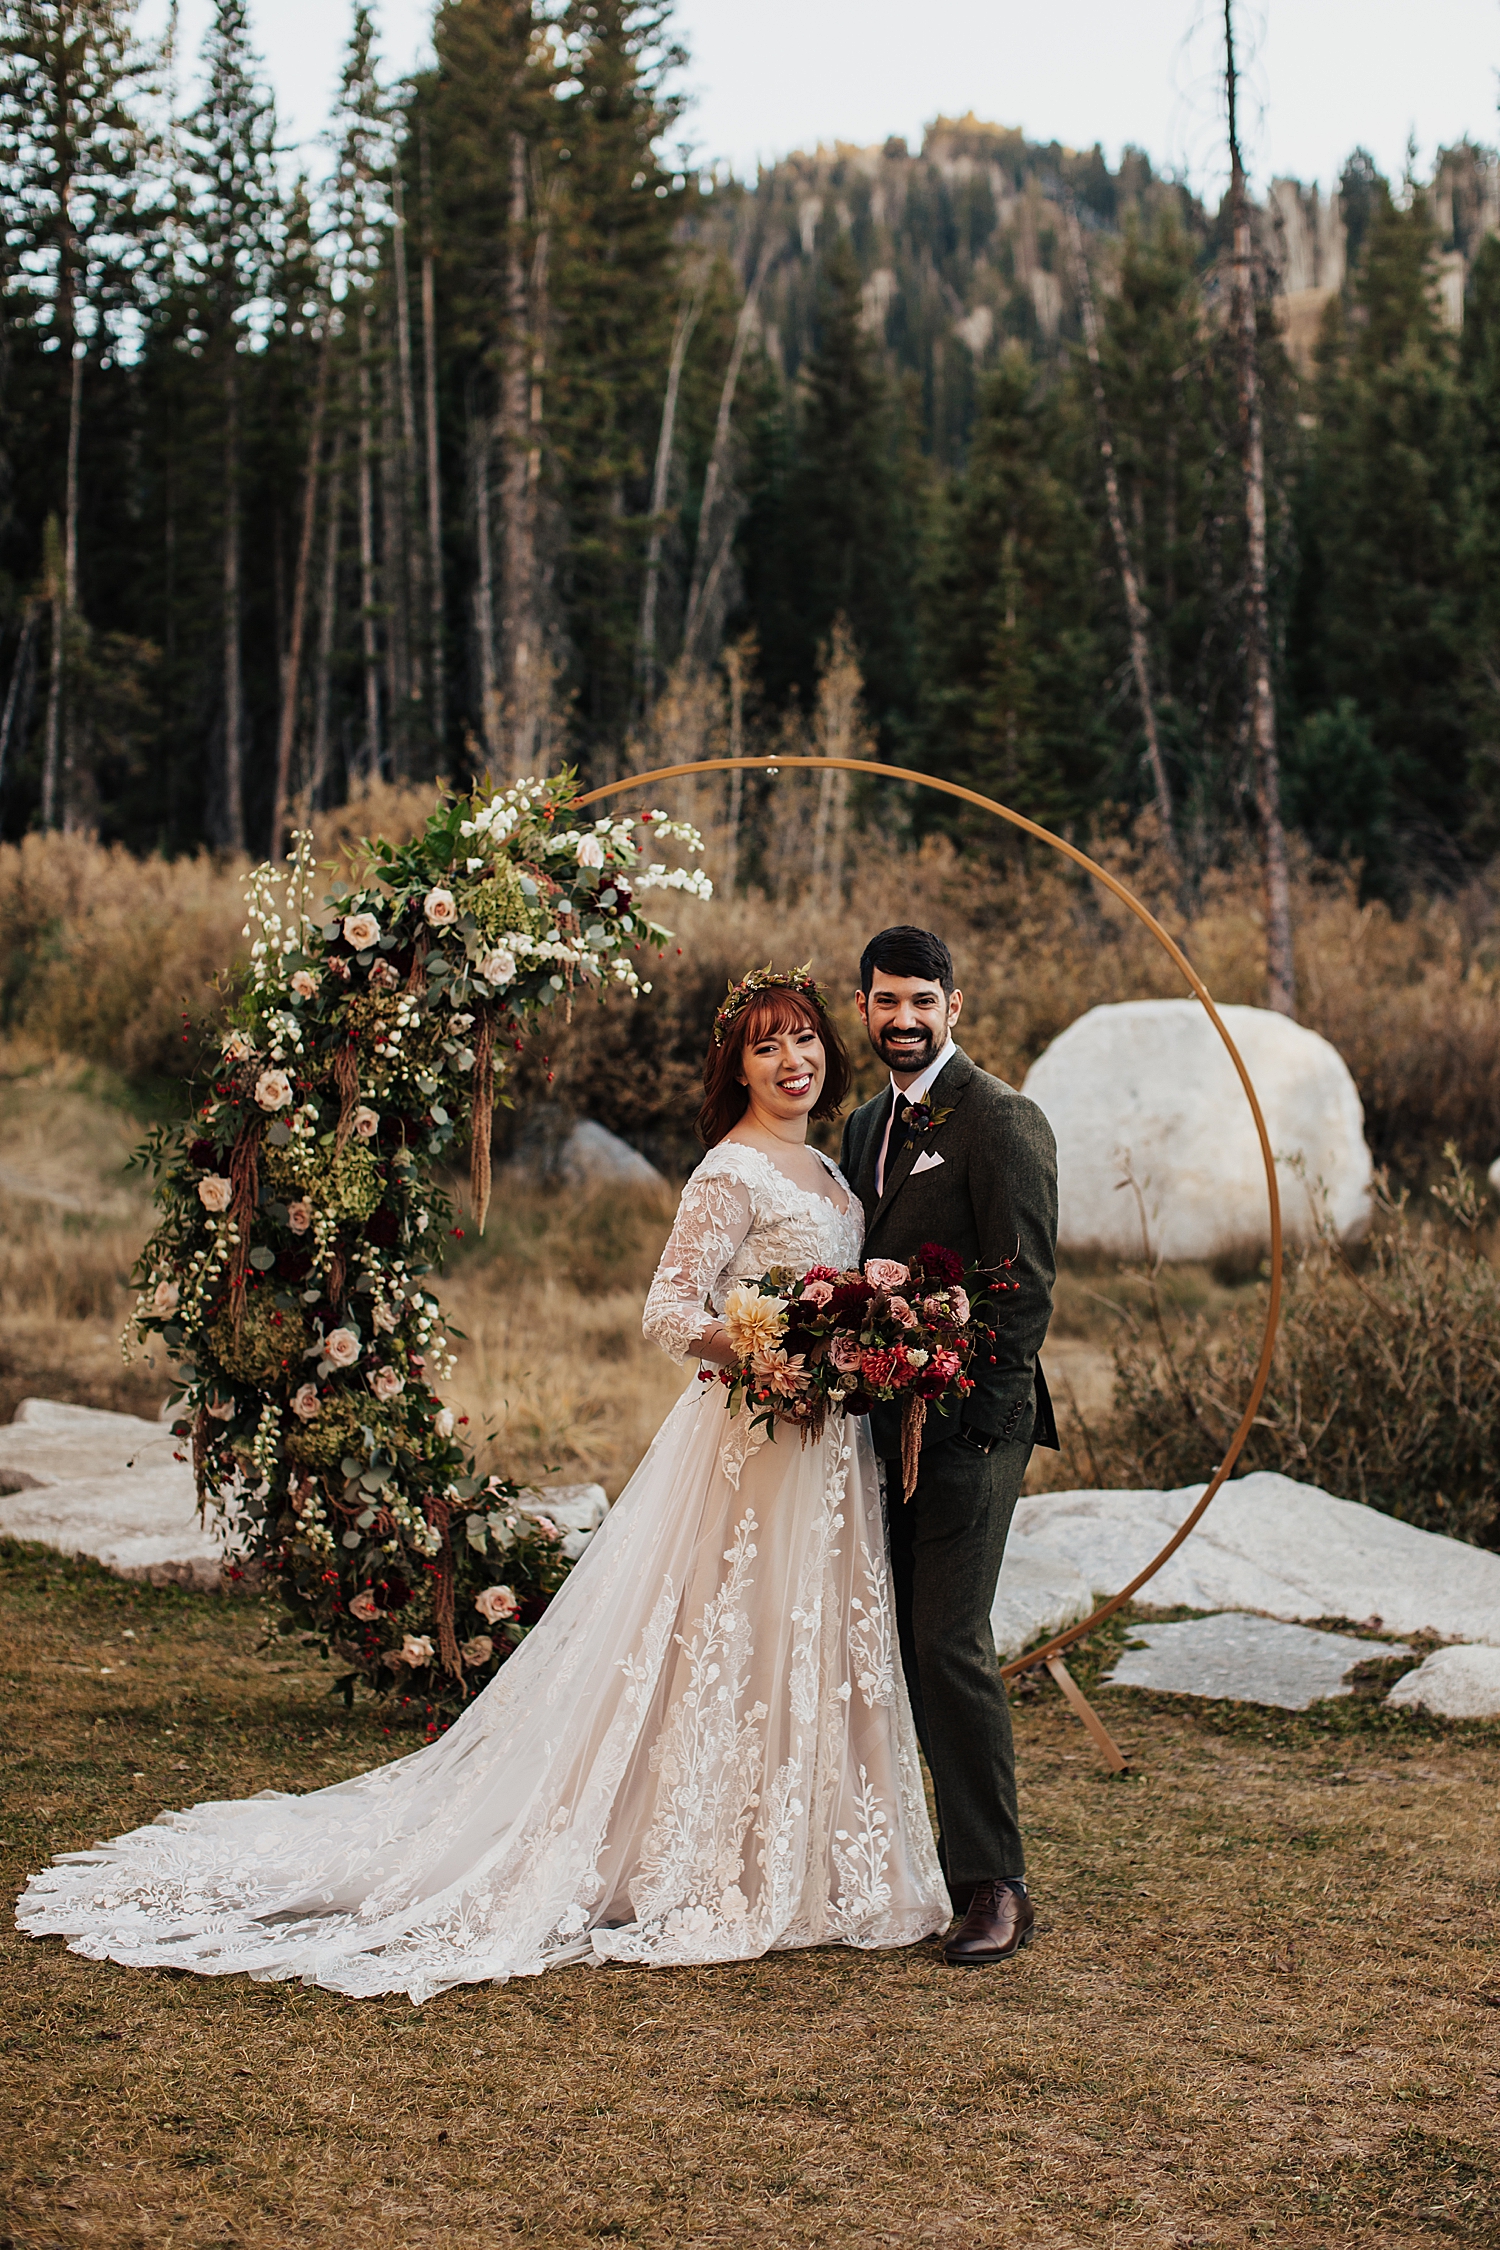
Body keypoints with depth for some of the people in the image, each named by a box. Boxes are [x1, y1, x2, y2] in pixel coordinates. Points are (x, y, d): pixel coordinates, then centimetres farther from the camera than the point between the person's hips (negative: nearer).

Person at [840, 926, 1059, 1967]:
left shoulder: (1002, 1119, -8)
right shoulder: (867, 1125, 17)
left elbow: (1028, 1283, -13)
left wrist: (978, 1414, -17)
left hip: (970, 1422, -8)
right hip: (889, 1418, 8)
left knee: (951, 1644, -11)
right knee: (902, 1643, 9)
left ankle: (996, 1889, -4)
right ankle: (939, 1860, 19)